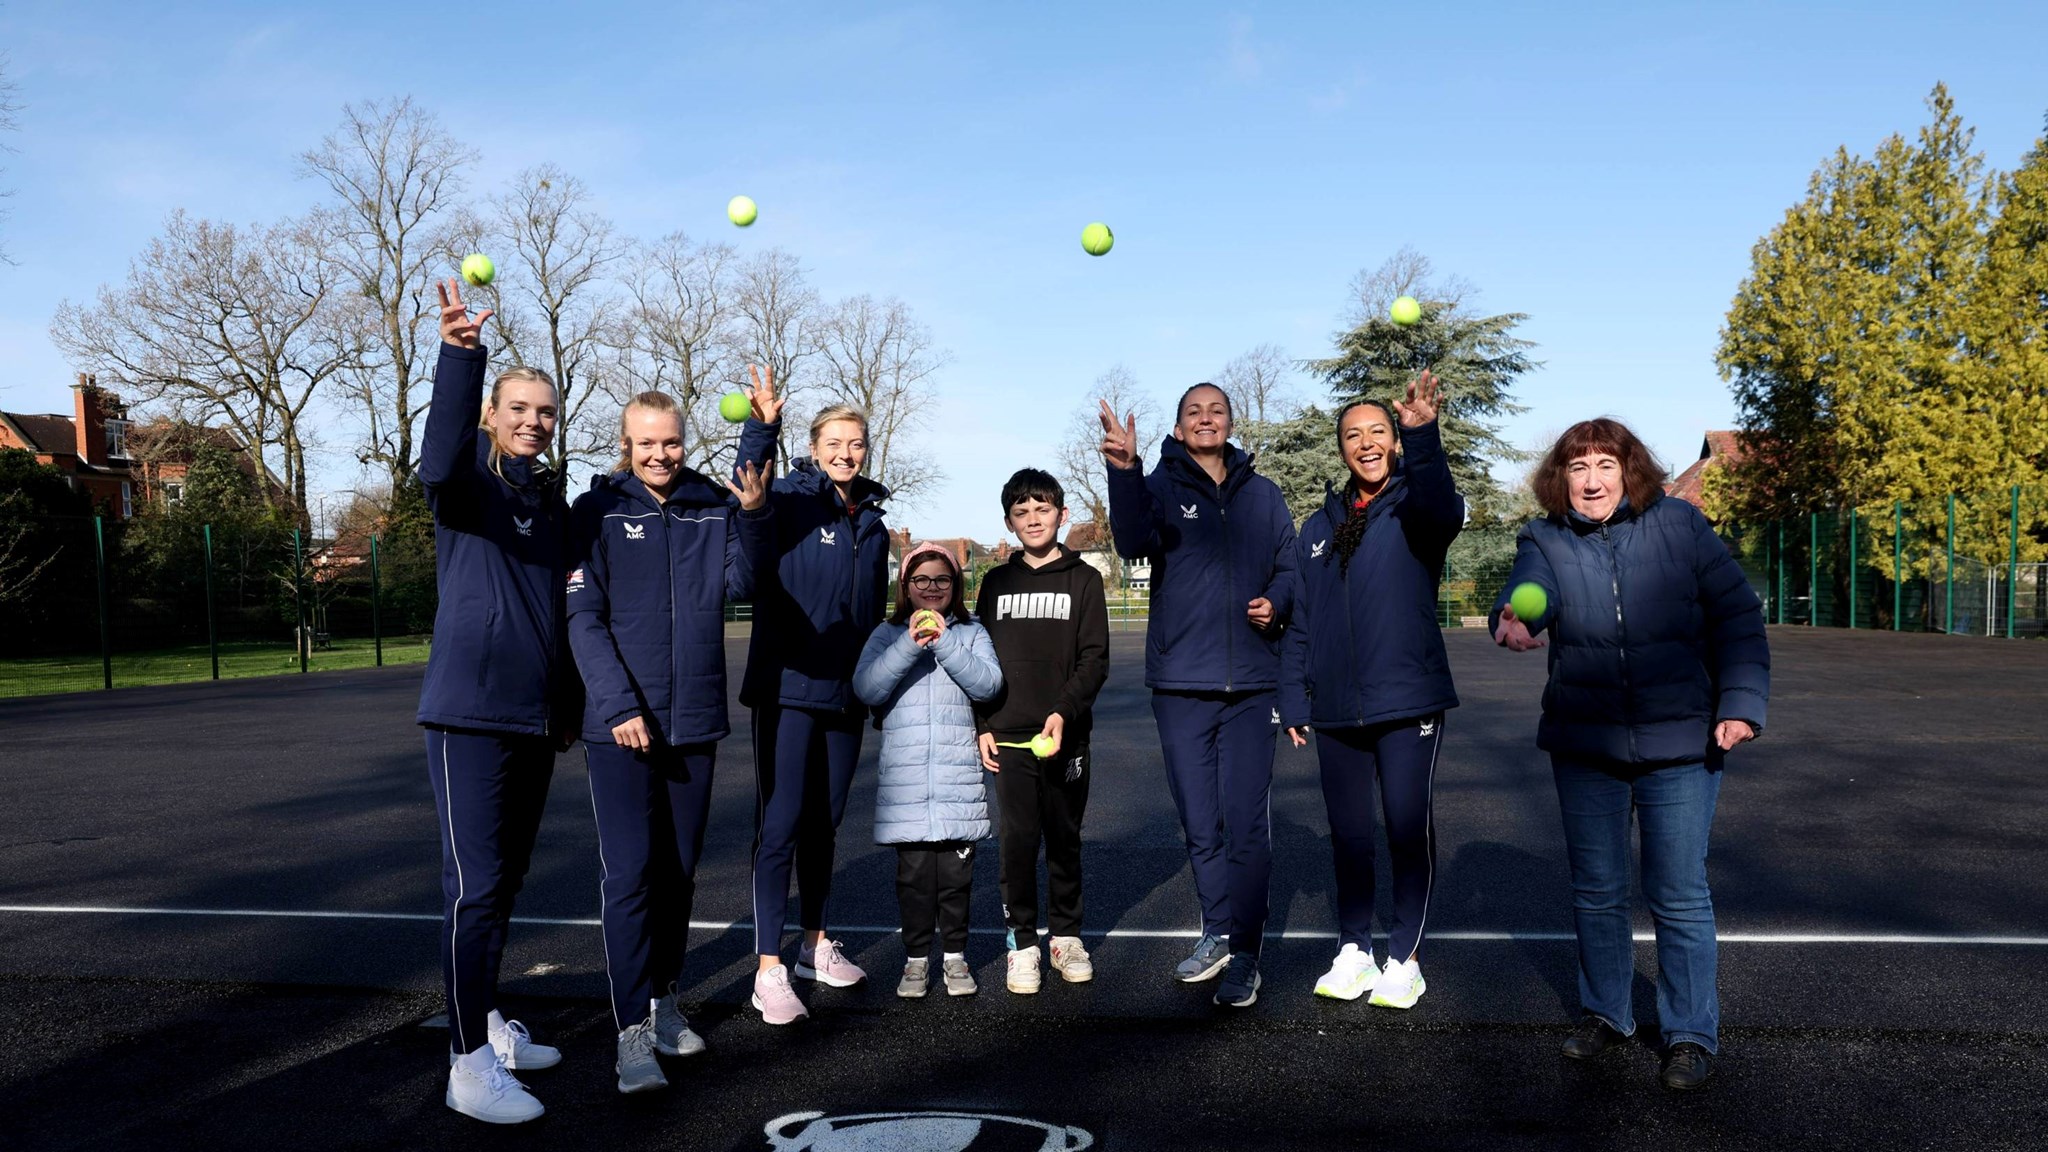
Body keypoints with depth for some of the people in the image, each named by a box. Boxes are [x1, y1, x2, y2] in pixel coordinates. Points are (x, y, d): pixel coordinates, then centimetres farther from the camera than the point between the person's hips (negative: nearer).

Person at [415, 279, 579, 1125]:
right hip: (470, 712, -7)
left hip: (535, 718, 7)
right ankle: (470, 1065, -1)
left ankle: (487, 1020, 29)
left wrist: (568, 706, 21)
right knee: (474, 884, -8)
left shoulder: (552, 500, 15)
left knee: (507, 877, 15)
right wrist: (461, 354, -44)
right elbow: (439, 462, -30)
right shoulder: (470, 481, -4)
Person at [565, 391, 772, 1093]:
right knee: (630, 875, -6)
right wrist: (620, 706, -15)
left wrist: (754, 515, -18)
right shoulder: (597, 511, -2)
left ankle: (664, 1000, 29)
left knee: (679, 870, 13)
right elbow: (583, 618, -7)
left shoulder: (712, 506, 7)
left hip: (695, 720, 4)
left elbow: (741, 584, -3)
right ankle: (633, 1031, 0)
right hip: (621, 725, -4)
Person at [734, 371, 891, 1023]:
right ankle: (769, 970, 1)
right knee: (781, 824, -6)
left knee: (824, 823, 15)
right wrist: (761, 428, -46)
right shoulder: (792, 504, -6)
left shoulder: (873, 524, 12)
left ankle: (814, 945, 29)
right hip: (788, 686, -6)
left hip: (844, 694, 6)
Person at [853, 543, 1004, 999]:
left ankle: (955, 956, 20)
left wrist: (944, 642, -16)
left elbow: (988, 684, -8)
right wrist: (910, 644, -18)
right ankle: (916, 957, 17)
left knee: (956, 872, 5)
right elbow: (867, 689, -8)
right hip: (905, 781, 0)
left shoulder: (971, 634, 8)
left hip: (959, 777, 0)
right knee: (914, 872, 3)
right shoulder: (887, 636, 7)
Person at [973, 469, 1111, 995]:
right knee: (1017, 839, -2)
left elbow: (1095, 660, -3)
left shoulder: (1083, 580, 3)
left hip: (1065, 735, -1)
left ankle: (1065, 935, 22)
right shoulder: (997, 582, 11)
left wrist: (1064, 712, -17)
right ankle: (1022, 941, 10)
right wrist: (981, 726, 3)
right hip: (1009, 737, 1)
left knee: (1064, 838, 8)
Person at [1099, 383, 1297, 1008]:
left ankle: (1243, 956, 7)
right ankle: (1217, 933, 27)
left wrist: (1276, 601, -8)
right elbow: (1134, 542, -20)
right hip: (1181, 683, -1)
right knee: (1200, 822, 9)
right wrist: (1123, 470, -36)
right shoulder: (1161, 485, 1)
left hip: (1250, 682, 1)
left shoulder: (1262, 494, 10)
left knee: (1246, 824, -2)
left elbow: (1289, 566, 15)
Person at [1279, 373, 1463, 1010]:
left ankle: (1404, 958, 17)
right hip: (1336, 711, 4)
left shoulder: (1415, 507, -2)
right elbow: (1299, 624, 13)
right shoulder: (1318, 528, 12)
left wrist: (1423, 436, -45)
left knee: (1409, 831, 2)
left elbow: (1444, 510, -29)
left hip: (1409, 702, -4)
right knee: (1348, 836, 12)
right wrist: (1294, 701, 6)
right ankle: (1353, 950, 25)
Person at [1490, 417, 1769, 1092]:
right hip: (1584, 744, 2)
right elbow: (1530, 589, -23)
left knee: (1679, 895, 2)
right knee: (1596, 890, 13)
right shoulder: (1546, 541, -1)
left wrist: (1741, 704, -12)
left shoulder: (1679, 525, -3)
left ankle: (1691, 1033, 17)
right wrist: (1515, 621, -47)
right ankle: (1605, 1012, 31)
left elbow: (1737, 616, -2)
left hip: (1681, 739, -2)